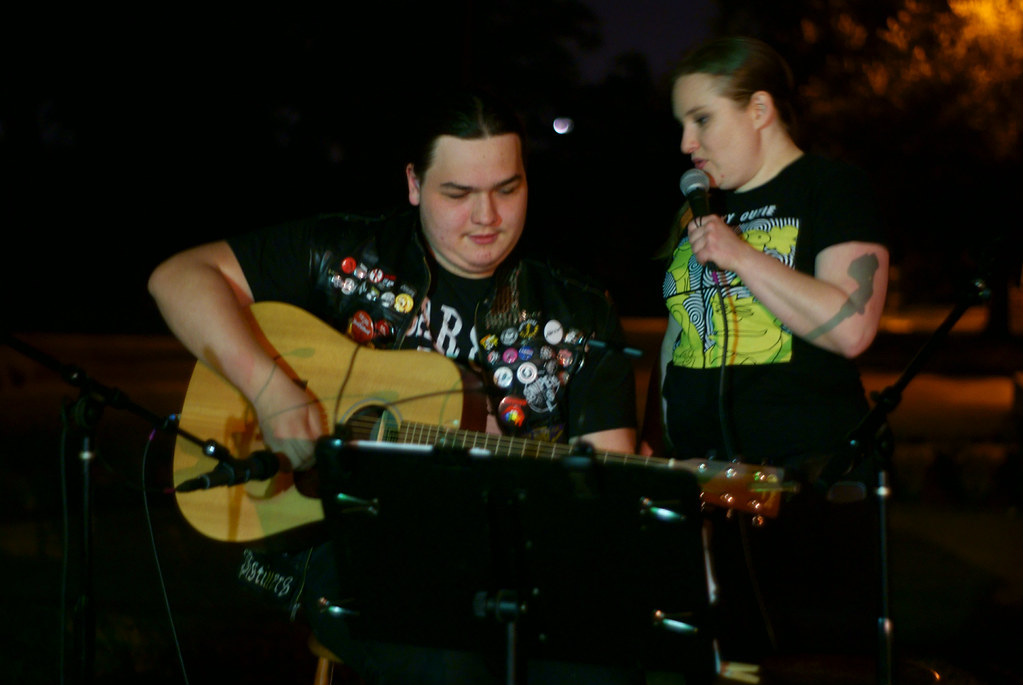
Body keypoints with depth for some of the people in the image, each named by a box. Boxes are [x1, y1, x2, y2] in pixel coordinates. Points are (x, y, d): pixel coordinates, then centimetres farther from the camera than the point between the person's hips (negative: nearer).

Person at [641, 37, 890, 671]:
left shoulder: (833, 188, -2)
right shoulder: (703, 207, 18)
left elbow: (850, 327, -16)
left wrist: (741, 256, -14)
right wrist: (654, 441, 16)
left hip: (810, 482, -6)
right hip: (699, 478, 6)